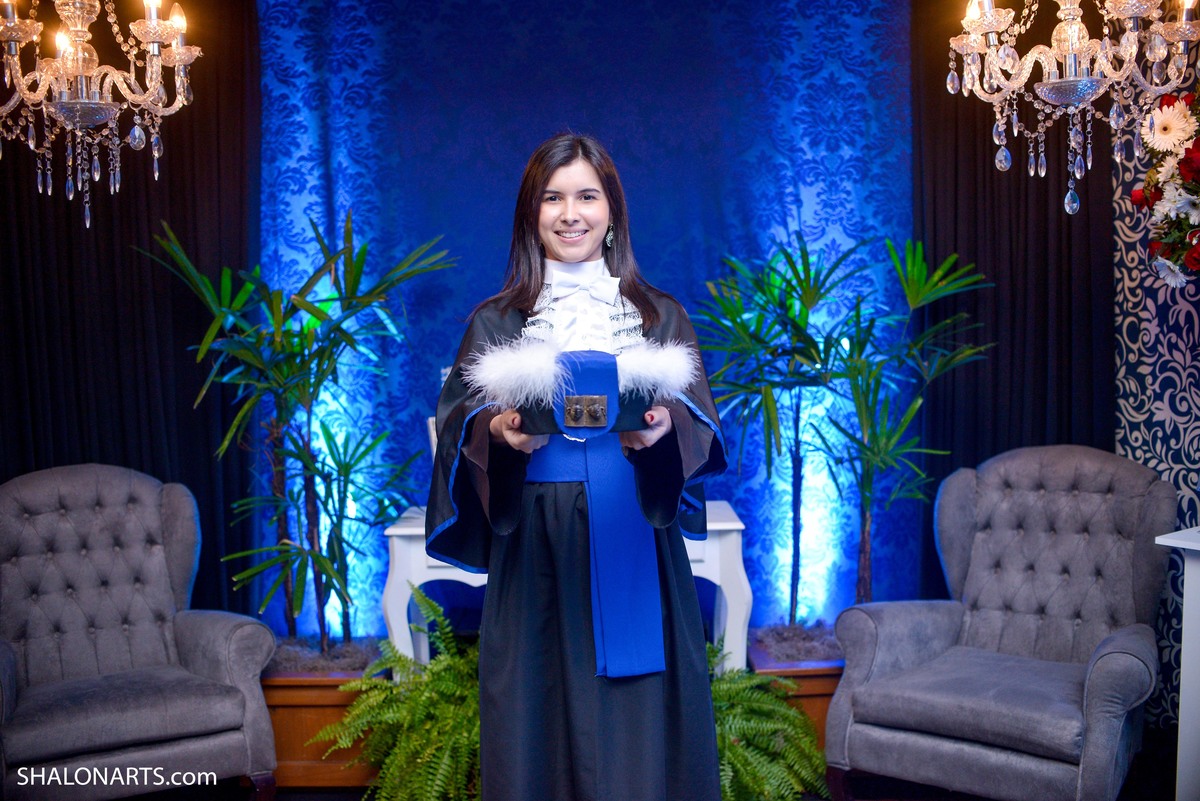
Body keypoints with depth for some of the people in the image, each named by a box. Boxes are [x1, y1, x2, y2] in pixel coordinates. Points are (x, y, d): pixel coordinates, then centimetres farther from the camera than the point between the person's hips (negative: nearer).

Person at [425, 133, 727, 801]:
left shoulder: (660, 316, 10)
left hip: (633, 539, 0)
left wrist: (665, 428, -19)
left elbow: (703, 427, 3)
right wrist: (499, 433, -19)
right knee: (542, 709, 3)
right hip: (535, 546, 0)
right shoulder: (496, 321, 9)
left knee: (639, 716, 2)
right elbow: (457, 424, 2)